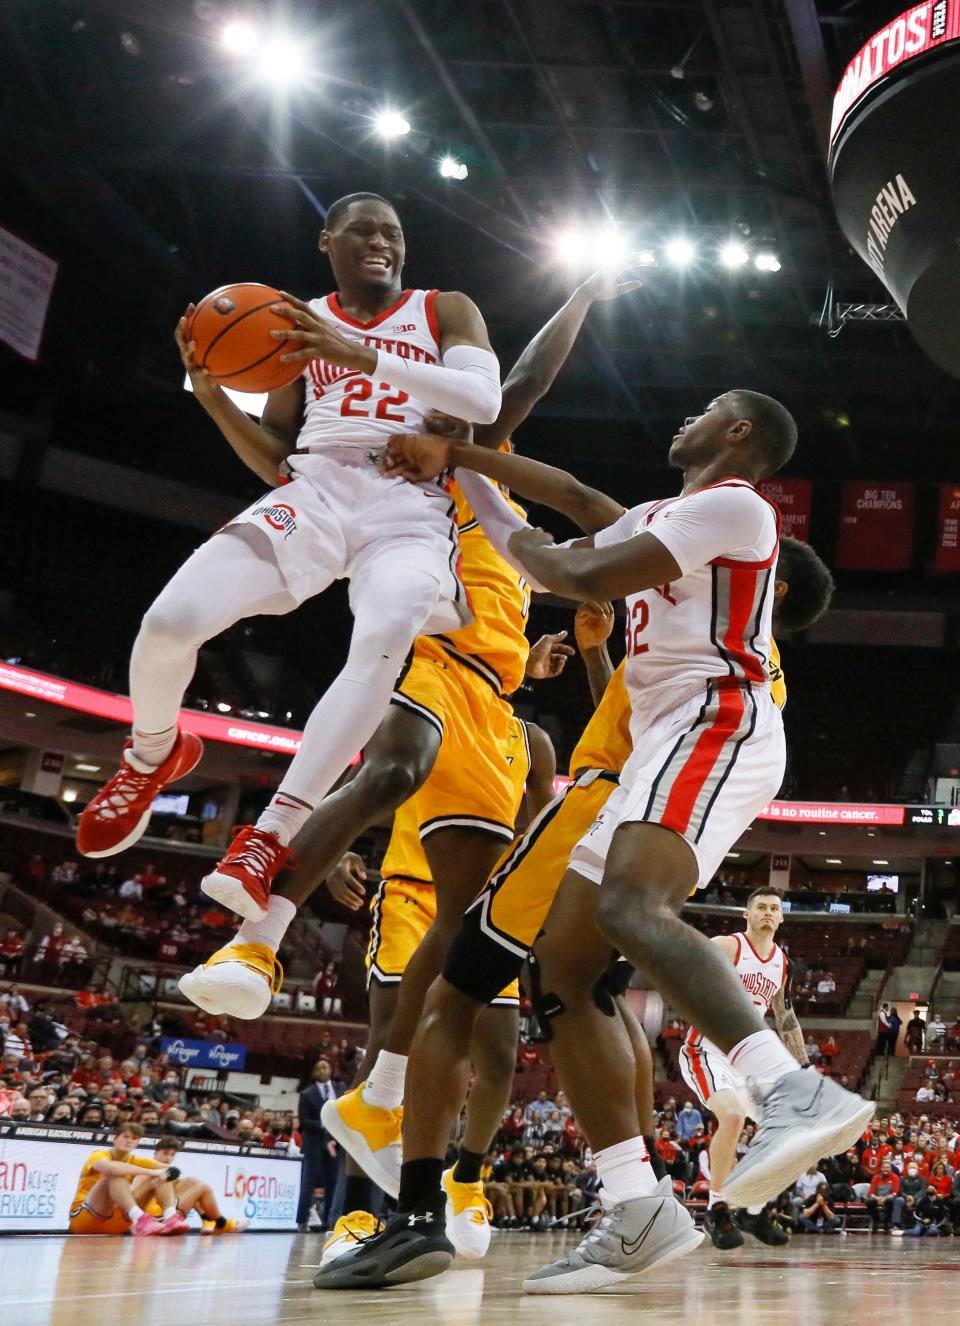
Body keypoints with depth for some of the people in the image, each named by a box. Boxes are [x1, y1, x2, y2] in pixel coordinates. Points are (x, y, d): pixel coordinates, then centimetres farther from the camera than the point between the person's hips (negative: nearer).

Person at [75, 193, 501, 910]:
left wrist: (358, 354, -16)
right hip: (316, 492, 2)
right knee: (170, 620, -20)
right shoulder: (299, 323, 19)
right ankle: (155, 753, 14)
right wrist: (212, 392, 1)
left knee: (384, 642, -36)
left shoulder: (446, 310, 12)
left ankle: (272, 836, -33)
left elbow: (485, 399, -8)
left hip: (412, 506, -2)